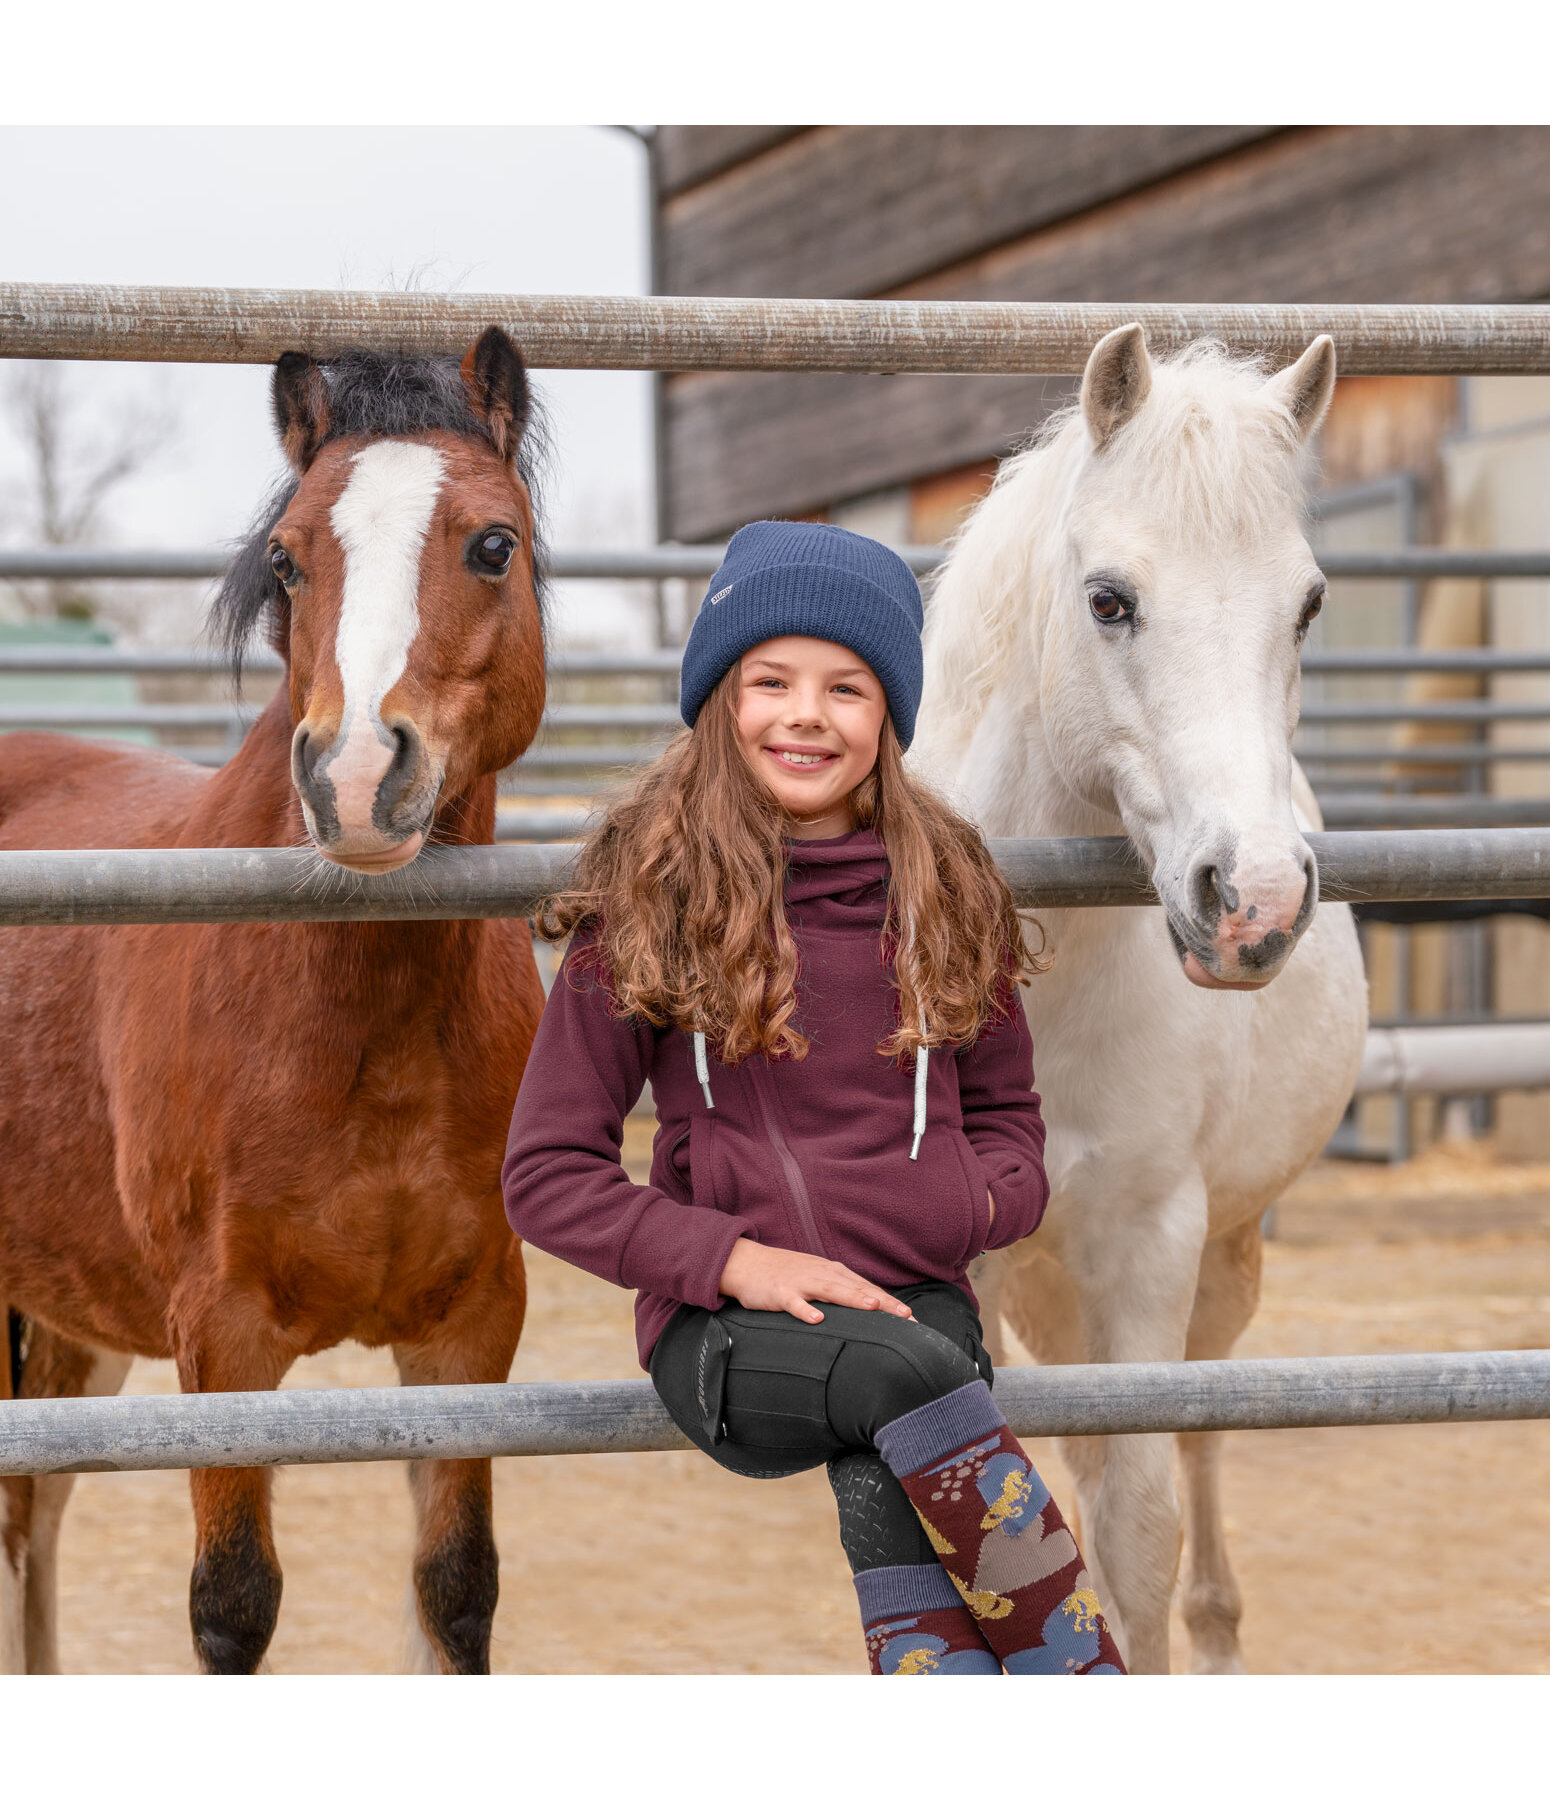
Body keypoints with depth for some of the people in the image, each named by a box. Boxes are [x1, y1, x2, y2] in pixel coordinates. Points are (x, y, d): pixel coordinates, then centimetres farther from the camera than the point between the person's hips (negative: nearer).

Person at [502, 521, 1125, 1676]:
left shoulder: (945, 892, 11)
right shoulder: (650, 900, 2)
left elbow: (1009, 1119, 22)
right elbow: (548, 1175, 2)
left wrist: (977, 1203, -3)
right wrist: (733, 1258, -13)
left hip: (917, 1301, 2)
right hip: (724, 1330, -2)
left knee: (887, 1483, -33)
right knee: (902, 1370, -35)